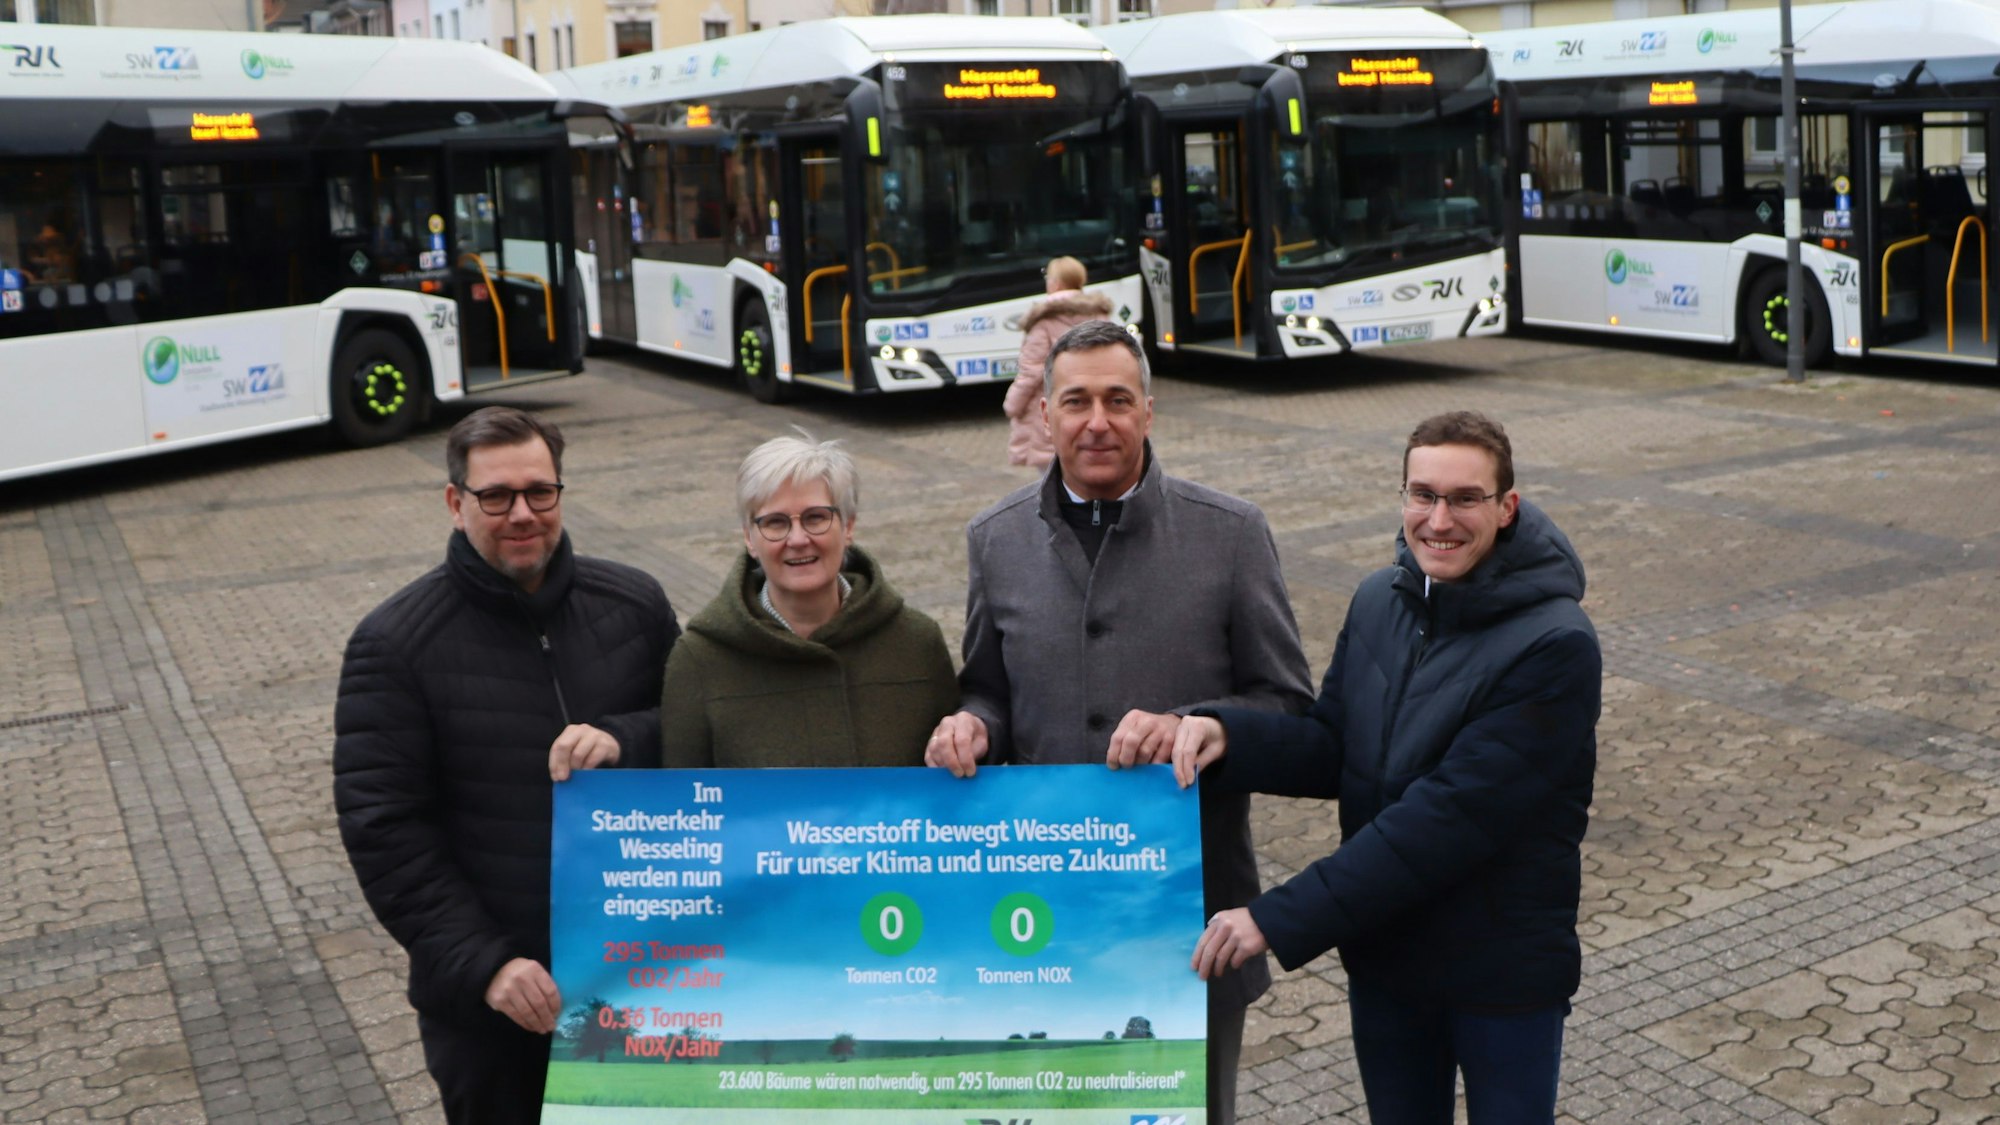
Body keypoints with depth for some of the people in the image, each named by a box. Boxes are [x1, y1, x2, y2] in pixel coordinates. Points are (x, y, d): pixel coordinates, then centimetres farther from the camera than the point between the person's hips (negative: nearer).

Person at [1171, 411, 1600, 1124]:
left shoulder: (1555, 646, -23)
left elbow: (1448, 816, -28)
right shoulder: (1380, 601, 0)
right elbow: (1334, 750, 3)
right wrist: (1227, 736, -19)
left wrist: (1281, 919, -29)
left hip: (1503, 976, -5)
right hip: (1382, 958, 6)